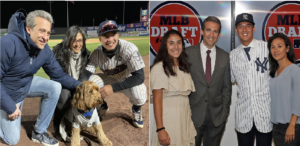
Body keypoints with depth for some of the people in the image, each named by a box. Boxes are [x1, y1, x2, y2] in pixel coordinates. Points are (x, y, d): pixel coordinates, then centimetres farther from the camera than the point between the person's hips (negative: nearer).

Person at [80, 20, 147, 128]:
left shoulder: (129, 48, -31)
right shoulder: (97, 53, -17)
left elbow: (139, 77, -33)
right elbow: (86, 74, -19)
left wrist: (113, 88, -41)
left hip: (129, 81, -3)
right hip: (110, 79, 3)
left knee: (139, 96, -36)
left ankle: (136, 109, 4)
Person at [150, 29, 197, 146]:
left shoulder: (184, 68, 14)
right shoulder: (159, 67, -8)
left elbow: (186, 96, 12)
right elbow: (157, 100, -12)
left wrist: (191, 125, 4)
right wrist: (160, 129, -17)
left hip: (185, 122, 6)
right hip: (168, 122, -6)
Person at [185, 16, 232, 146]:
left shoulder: (225, 56, 6)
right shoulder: (188, 53, -3)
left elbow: (226, 87, 10)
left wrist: (225, 111, 5)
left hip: (217, 116, 2)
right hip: (193, 115, -2)